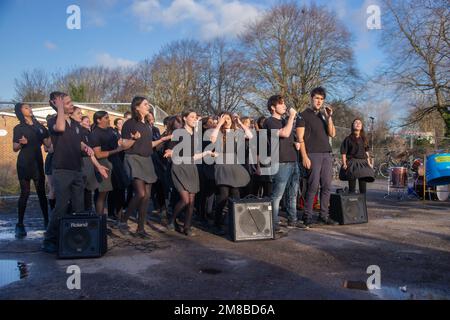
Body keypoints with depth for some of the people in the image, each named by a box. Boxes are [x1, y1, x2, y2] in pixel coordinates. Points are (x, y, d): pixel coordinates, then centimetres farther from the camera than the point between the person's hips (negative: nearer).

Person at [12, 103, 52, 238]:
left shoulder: (40, 126, 12)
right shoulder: (18, 128, 0)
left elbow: (48, 144, 11)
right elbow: (15, 148, -4)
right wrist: (21, 143, -22)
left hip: (38, 162, 4)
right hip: (24, 163, -4)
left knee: (41, 192, 4)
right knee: (25, 193, -6)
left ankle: (47, 221, 9)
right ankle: (20, 224, 1)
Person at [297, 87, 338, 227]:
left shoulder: (324, 115, 19)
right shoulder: (304, 115, 3)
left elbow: (332, 134, 9)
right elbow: (300, 138, -5)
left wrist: (329, 117, -3)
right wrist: (304, 156, -13)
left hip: (327, 154, 6)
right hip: (312, 154, -6)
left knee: (326, 186, 5)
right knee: (313, 186, -8)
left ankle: (324, 215, 14)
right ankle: (307, 215, 1)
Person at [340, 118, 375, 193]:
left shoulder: (364, 139, 15)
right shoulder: (348, 139, 0)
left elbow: (366, 152, 17)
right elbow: (343, 152, -3)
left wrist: (369, 163, 10)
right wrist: (344, 164, -13)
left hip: (363, 163, 4)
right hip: (352, 164, -4)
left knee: (363, 188, 1)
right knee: (352, 188, -3)